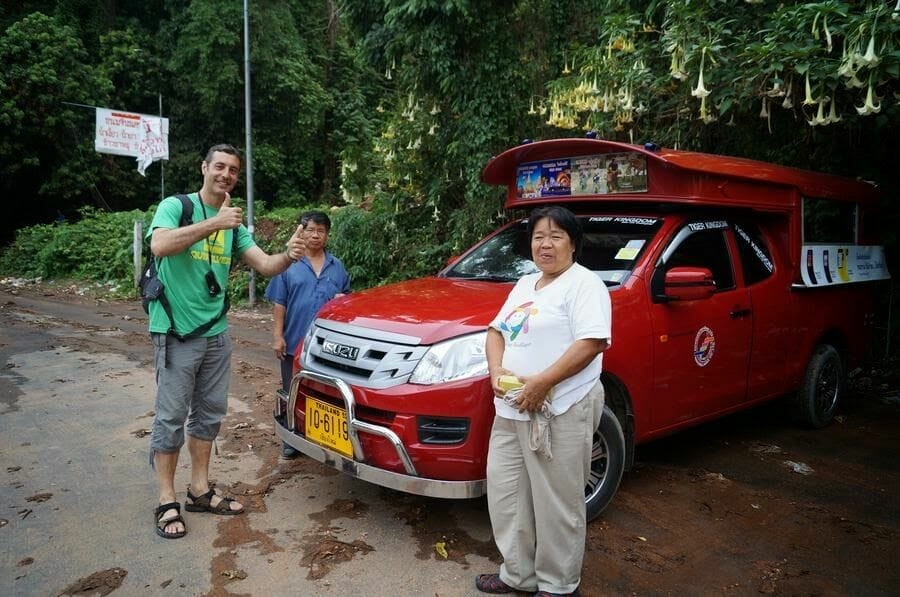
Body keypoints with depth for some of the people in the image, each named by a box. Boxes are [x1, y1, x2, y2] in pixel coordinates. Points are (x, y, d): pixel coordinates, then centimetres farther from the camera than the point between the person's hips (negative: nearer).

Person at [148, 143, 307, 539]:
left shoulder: (234, 224, 10)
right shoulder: (176, 206, -6)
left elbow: (265, 265, 1)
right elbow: (159, 245, -26)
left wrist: (289, 256, -21)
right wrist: (214, 223, -32)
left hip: (216, 333, 6)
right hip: (177, 332, -6)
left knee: (210, 413, 13)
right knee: (172, 416, 0)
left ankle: (200, 491, 26)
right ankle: (167, 502, 11)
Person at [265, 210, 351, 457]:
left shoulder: (337, 266, 9)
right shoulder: (288, 264, 1)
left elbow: (347, 297, 18)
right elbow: (279, 303, 0)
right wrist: (277, 336, -6)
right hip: (295, 342, -2)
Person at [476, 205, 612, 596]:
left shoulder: (584, 284, -9)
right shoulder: (525, 284, 17)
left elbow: (592, 342, -21)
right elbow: (496, 331, 17)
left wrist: (540, 382, -23)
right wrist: (496, 371, -3)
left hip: (560, 414, -8)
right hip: (511, 410, 8)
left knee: (556, 506, 4)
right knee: (505, 495, 15)